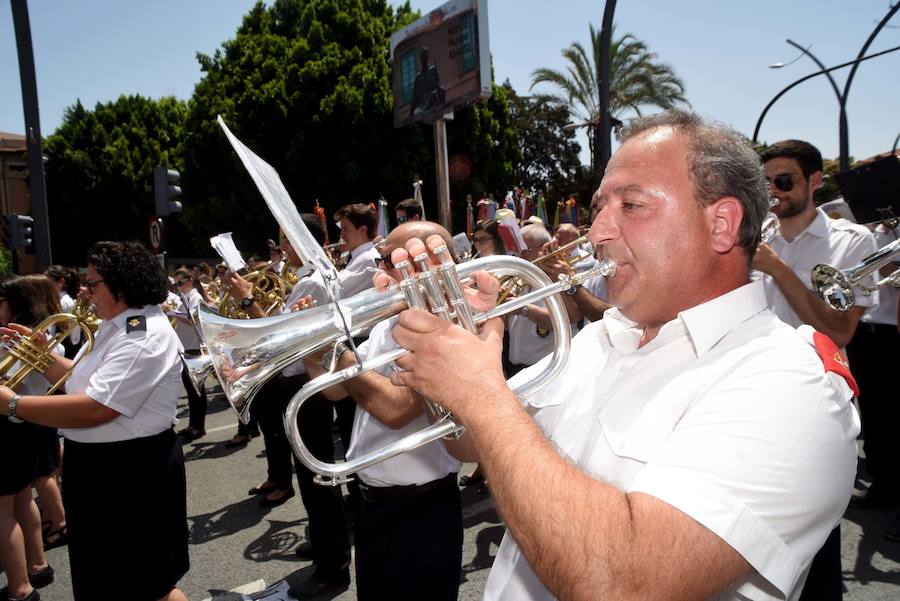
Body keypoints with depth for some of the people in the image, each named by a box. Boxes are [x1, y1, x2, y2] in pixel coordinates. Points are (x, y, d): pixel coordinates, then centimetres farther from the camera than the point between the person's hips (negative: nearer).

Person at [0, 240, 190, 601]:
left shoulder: (144, 337, -23)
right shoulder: (118, 326, 11)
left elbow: (94, 409, -31)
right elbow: (87, 383, 15)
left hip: (133, 474, -10)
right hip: (102, 469, 10)